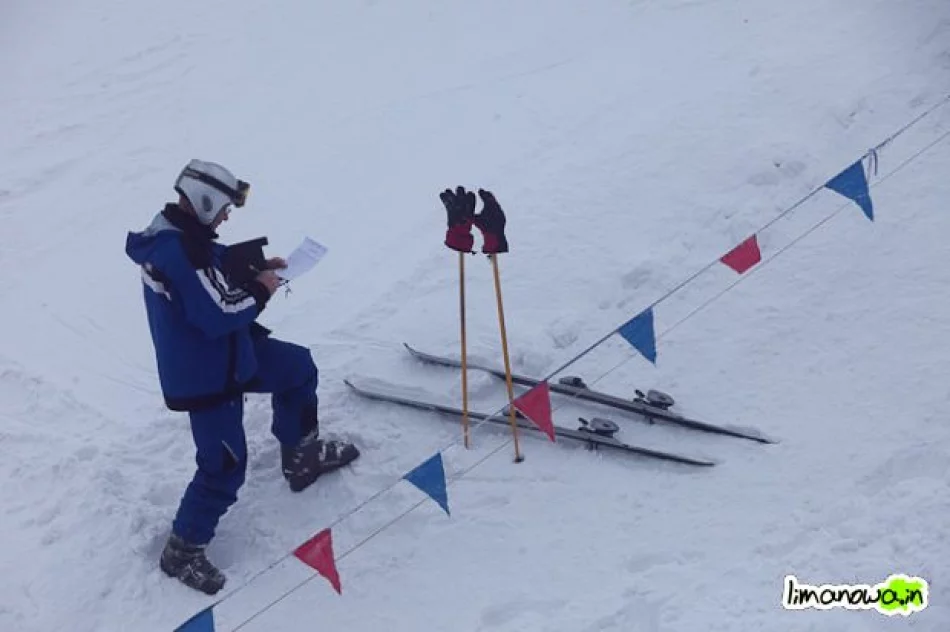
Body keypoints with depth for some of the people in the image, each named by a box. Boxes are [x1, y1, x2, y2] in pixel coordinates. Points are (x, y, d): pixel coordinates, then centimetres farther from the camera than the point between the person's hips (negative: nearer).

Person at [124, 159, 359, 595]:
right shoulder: (182, 251, -30)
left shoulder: (174, 235, 1)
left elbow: (212, 276, 16)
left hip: (222, 355, 10)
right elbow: (220, 313, -29)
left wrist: (252, 270, 2)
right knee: (225, 466, -1)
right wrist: (260, 290, -13)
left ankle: (302, 457, 38)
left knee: (298, 367, 22)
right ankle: (183, 550, 17)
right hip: (204, 375, -10)